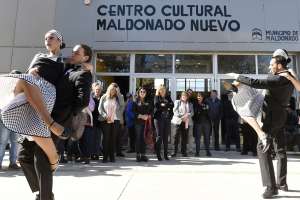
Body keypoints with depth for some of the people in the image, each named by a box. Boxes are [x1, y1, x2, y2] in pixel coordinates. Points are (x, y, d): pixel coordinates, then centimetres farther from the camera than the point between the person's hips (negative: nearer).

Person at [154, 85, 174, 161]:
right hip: (159, 118, -3)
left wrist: (164, 105, -11)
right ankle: (158, 154, 4)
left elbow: (172, 104, 0)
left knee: (166, 137, 6)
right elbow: (156, 105, -13)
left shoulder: (168, 97, 14)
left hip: (167, 118, 3)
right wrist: (167, 106, -8)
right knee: (160, 136, -4)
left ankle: (165, 154, 13)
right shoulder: (157, 97, 4)